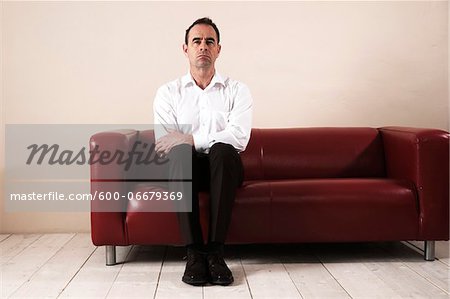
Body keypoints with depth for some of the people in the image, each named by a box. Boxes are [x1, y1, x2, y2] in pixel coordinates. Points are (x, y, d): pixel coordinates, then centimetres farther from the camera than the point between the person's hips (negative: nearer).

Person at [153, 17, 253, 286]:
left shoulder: (237, 90, 5)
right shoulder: (168, 92, 7)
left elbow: (239, 138, -13)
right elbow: (164, 145, -4)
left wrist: (190, 139, -18)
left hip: (224, 169, 0)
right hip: (186, 169, 1)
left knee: (222, 150, -34)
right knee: (181, 152, -34)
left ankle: (215, 251, -32)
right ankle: (195, 253, -32)